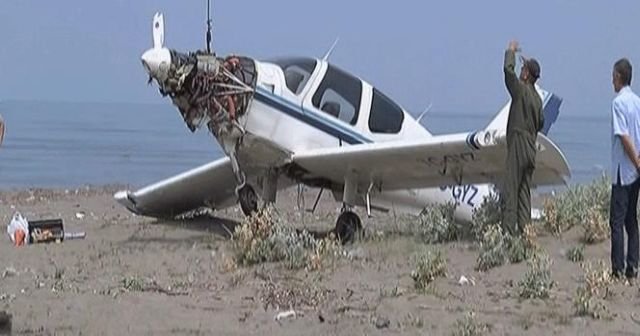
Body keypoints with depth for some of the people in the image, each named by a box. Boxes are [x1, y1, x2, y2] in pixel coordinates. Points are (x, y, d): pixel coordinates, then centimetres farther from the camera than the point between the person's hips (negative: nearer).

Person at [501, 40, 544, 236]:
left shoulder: (521, 90, -11)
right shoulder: (537, 98, 12)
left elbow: (508, 69, -15)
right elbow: (540, 123, 21)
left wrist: (511, 51, 1)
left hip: (518, 147, -8)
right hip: (531, 149, 8)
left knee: (511, 191, -9)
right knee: (524, 191, 10)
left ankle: (509, 230, -13)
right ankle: (524, 229, 9)